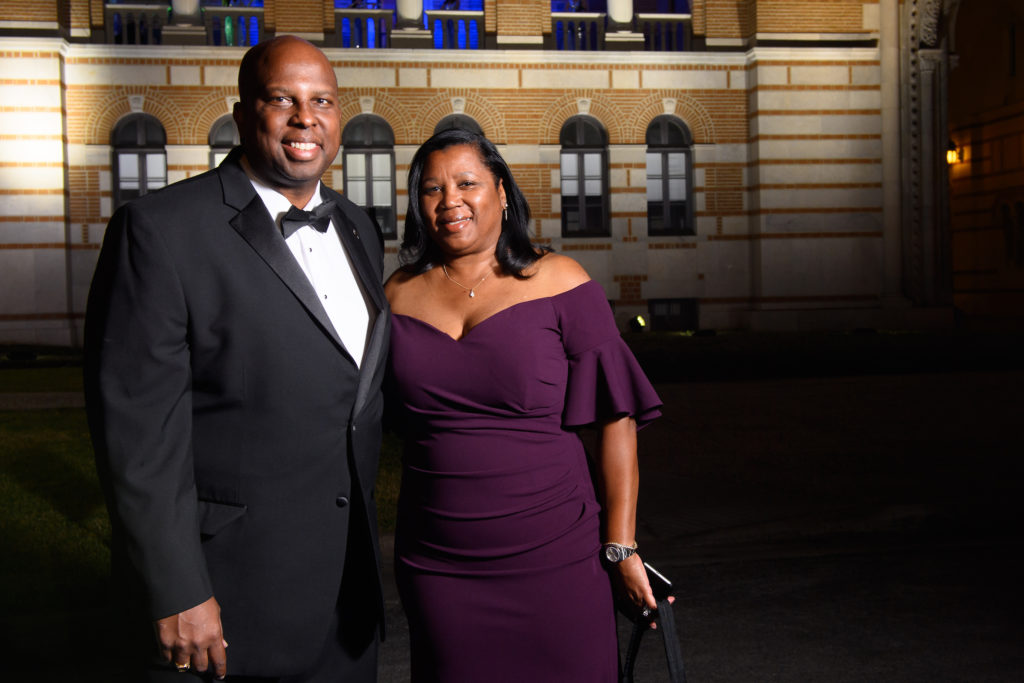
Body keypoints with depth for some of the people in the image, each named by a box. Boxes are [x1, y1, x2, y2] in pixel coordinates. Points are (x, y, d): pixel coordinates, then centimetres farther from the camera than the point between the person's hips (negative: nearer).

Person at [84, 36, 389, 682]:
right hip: (227, 589, -6)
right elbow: (139, 430, -17)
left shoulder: (359, 230, 9)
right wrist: (178, 595, -18)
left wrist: (367, 547, 16)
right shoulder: (161, 230, -14)